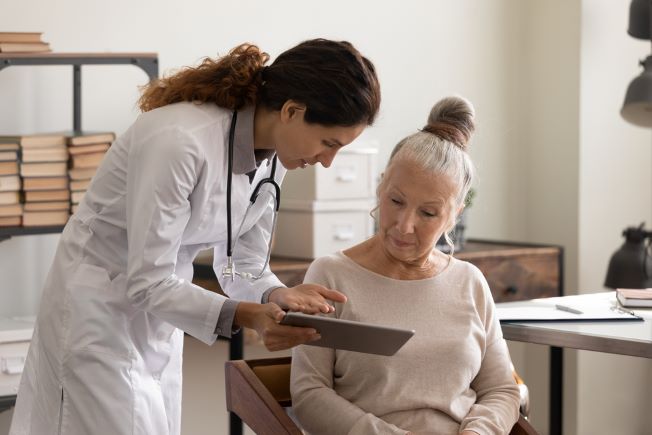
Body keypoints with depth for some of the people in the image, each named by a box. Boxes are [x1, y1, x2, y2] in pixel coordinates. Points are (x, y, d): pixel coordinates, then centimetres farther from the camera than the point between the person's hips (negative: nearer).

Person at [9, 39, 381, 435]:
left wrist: (280, 296, -19)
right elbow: (146, 284, -28)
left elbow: (244, 265, 1)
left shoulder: (273, 156, -5)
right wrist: (245, 316, -38)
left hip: (159, 319, 8)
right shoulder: (180, 141, -30)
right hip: (101, 314, -8)